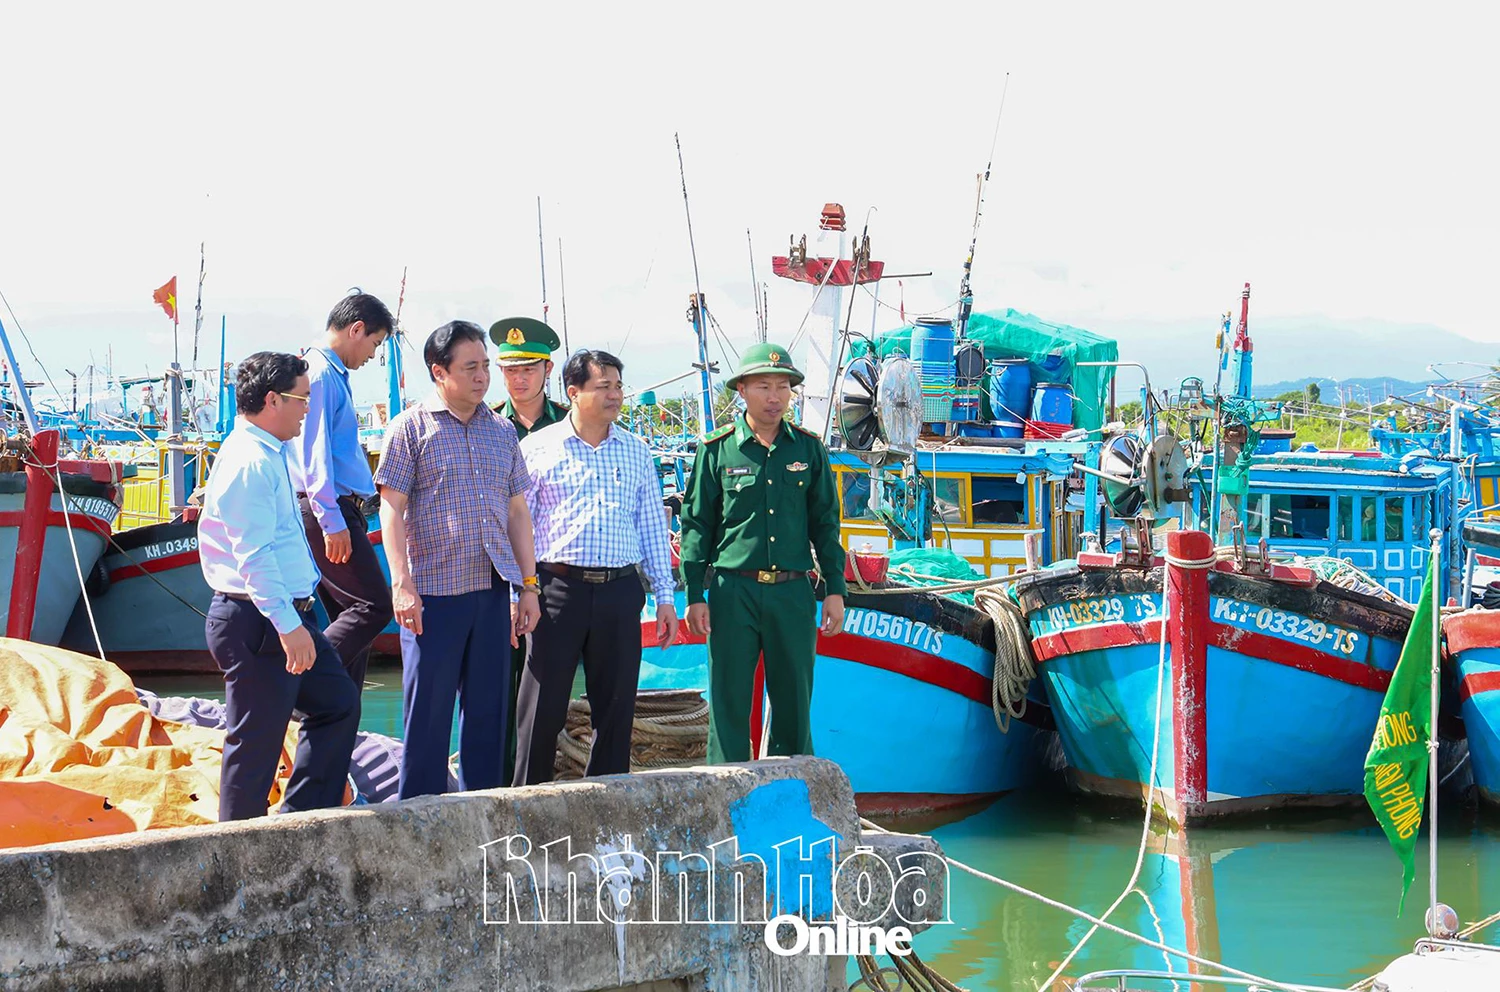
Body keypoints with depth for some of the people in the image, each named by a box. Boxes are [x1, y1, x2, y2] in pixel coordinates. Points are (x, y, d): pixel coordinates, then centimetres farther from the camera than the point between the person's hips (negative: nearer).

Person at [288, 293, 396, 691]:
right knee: (373, 606, -14)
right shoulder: (320, 374, -11)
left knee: (354, 616, 10)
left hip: (337, 512, 11)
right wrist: (331, 520, -22)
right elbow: (313, 452, -19)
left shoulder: (333, 374, 20)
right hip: (327, 512, -11)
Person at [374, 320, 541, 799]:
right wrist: (402, 585, -13)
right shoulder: (412, 427, 0)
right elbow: (392, 509, -5)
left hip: (495, 590, 5)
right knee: (427, 710, -1)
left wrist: (528, 585, 11)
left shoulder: (501, 431, 14)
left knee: (489, 707, 7)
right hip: (434, 592, -5)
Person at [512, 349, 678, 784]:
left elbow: (653, 526, 15)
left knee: (616, 708, 7)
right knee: (543, 710, -3)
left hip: (620, 590, 3)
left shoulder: (636, 451, 13)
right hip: (559, 588, -3)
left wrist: (664, 595, 10)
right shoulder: (537, 448, 3)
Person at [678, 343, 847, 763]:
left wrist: (835, 590, 8)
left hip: (793, 591, 2)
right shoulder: (717, 450, 2)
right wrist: (694, 595, -1)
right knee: (729, 701, 0)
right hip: (734, 591, -2)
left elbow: (825, 523, 14)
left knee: (794, 699, 7)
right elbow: (696, 524, 4)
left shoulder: (808, 449, 9)